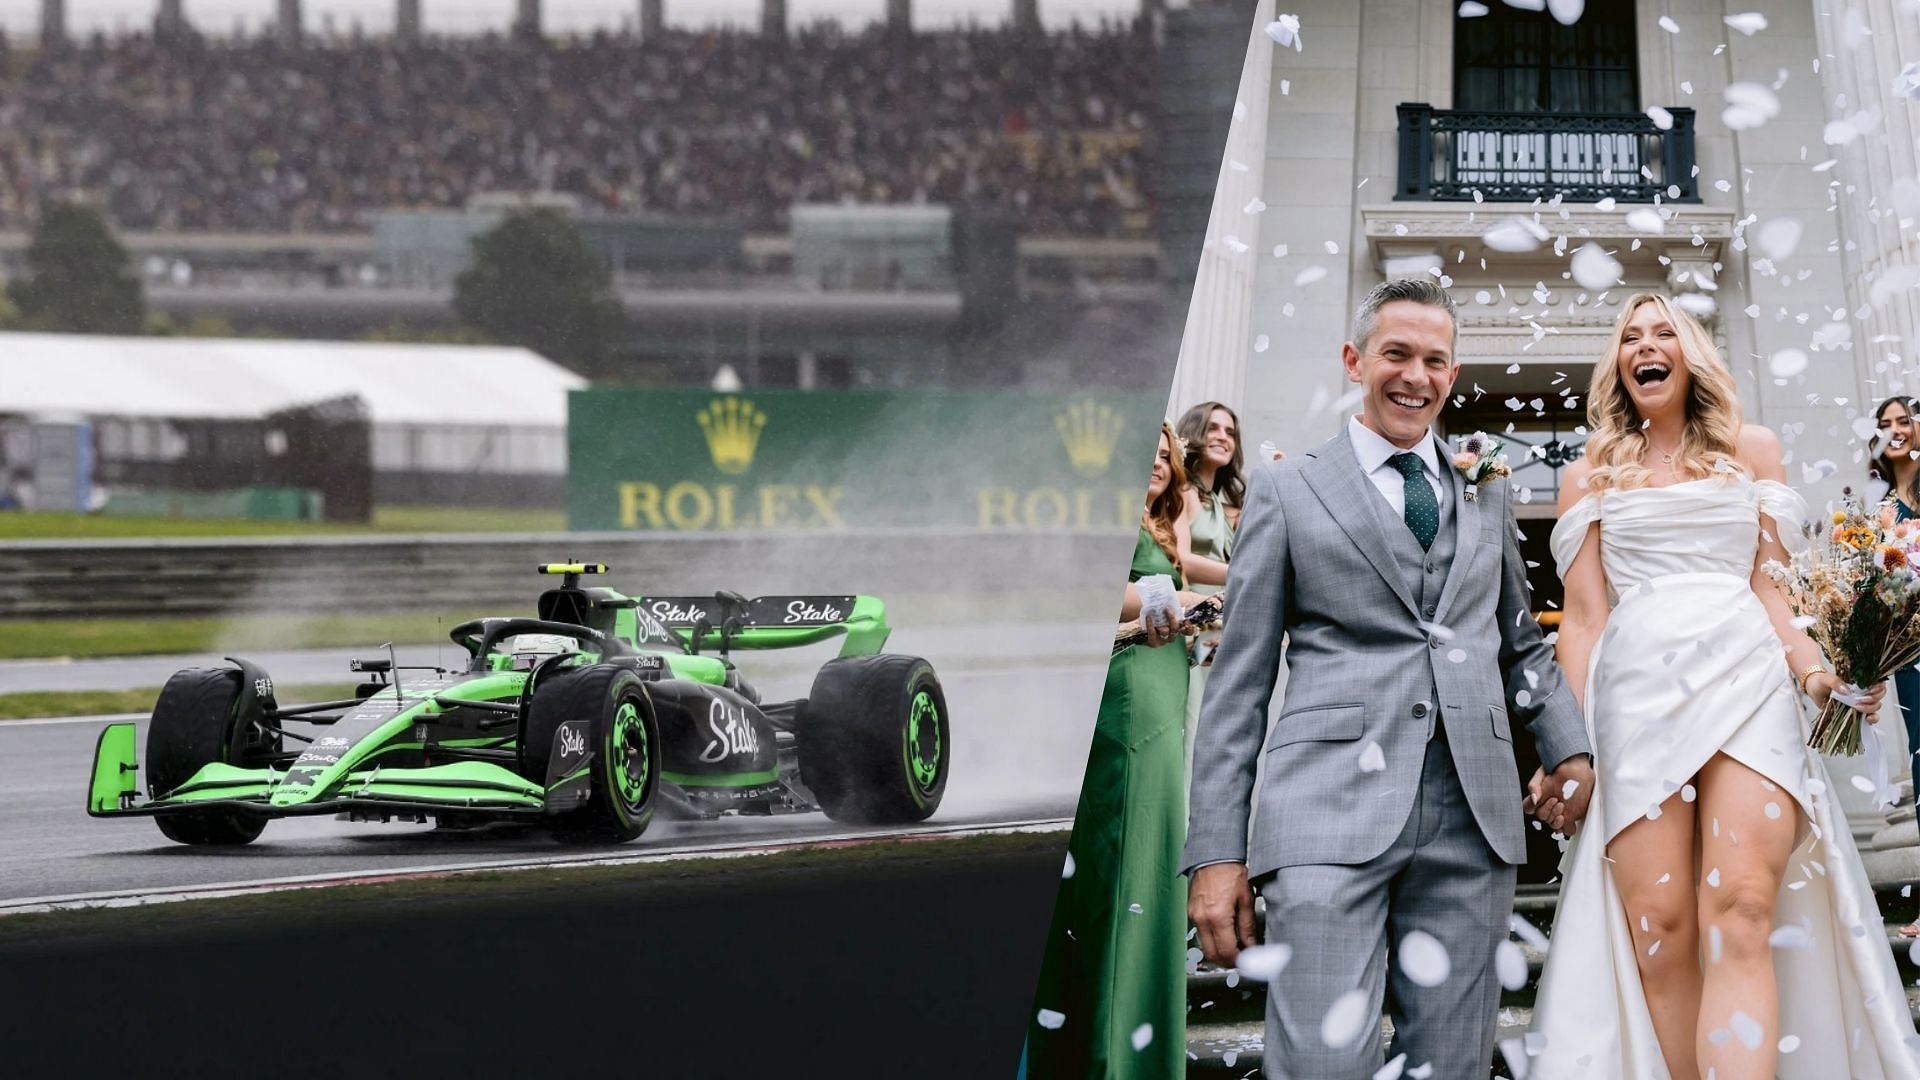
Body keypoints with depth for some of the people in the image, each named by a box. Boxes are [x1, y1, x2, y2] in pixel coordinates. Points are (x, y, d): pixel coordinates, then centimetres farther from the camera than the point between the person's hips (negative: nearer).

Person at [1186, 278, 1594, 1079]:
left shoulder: (1487, 495, 21)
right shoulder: (1288, 489, 11)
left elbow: (1520, 644, 27)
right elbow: (1239, 681, 7)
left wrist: (1569, 749, 6)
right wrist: (1216, 852, -1)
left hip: (1471, 819, 4)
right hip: (1333, 811, -3)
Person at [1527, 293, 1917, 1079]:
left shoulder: (1752, 452, 19)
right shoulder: (1591, 477, 18)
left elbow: (1768, 587, 14)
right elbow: (1583, 616, 13)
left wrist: (1814, 670, -5)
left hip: (1745, 680, -1)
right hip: (1636, 687, 1)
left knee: (1740, 912, -22)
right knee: (1659, 937, -13)